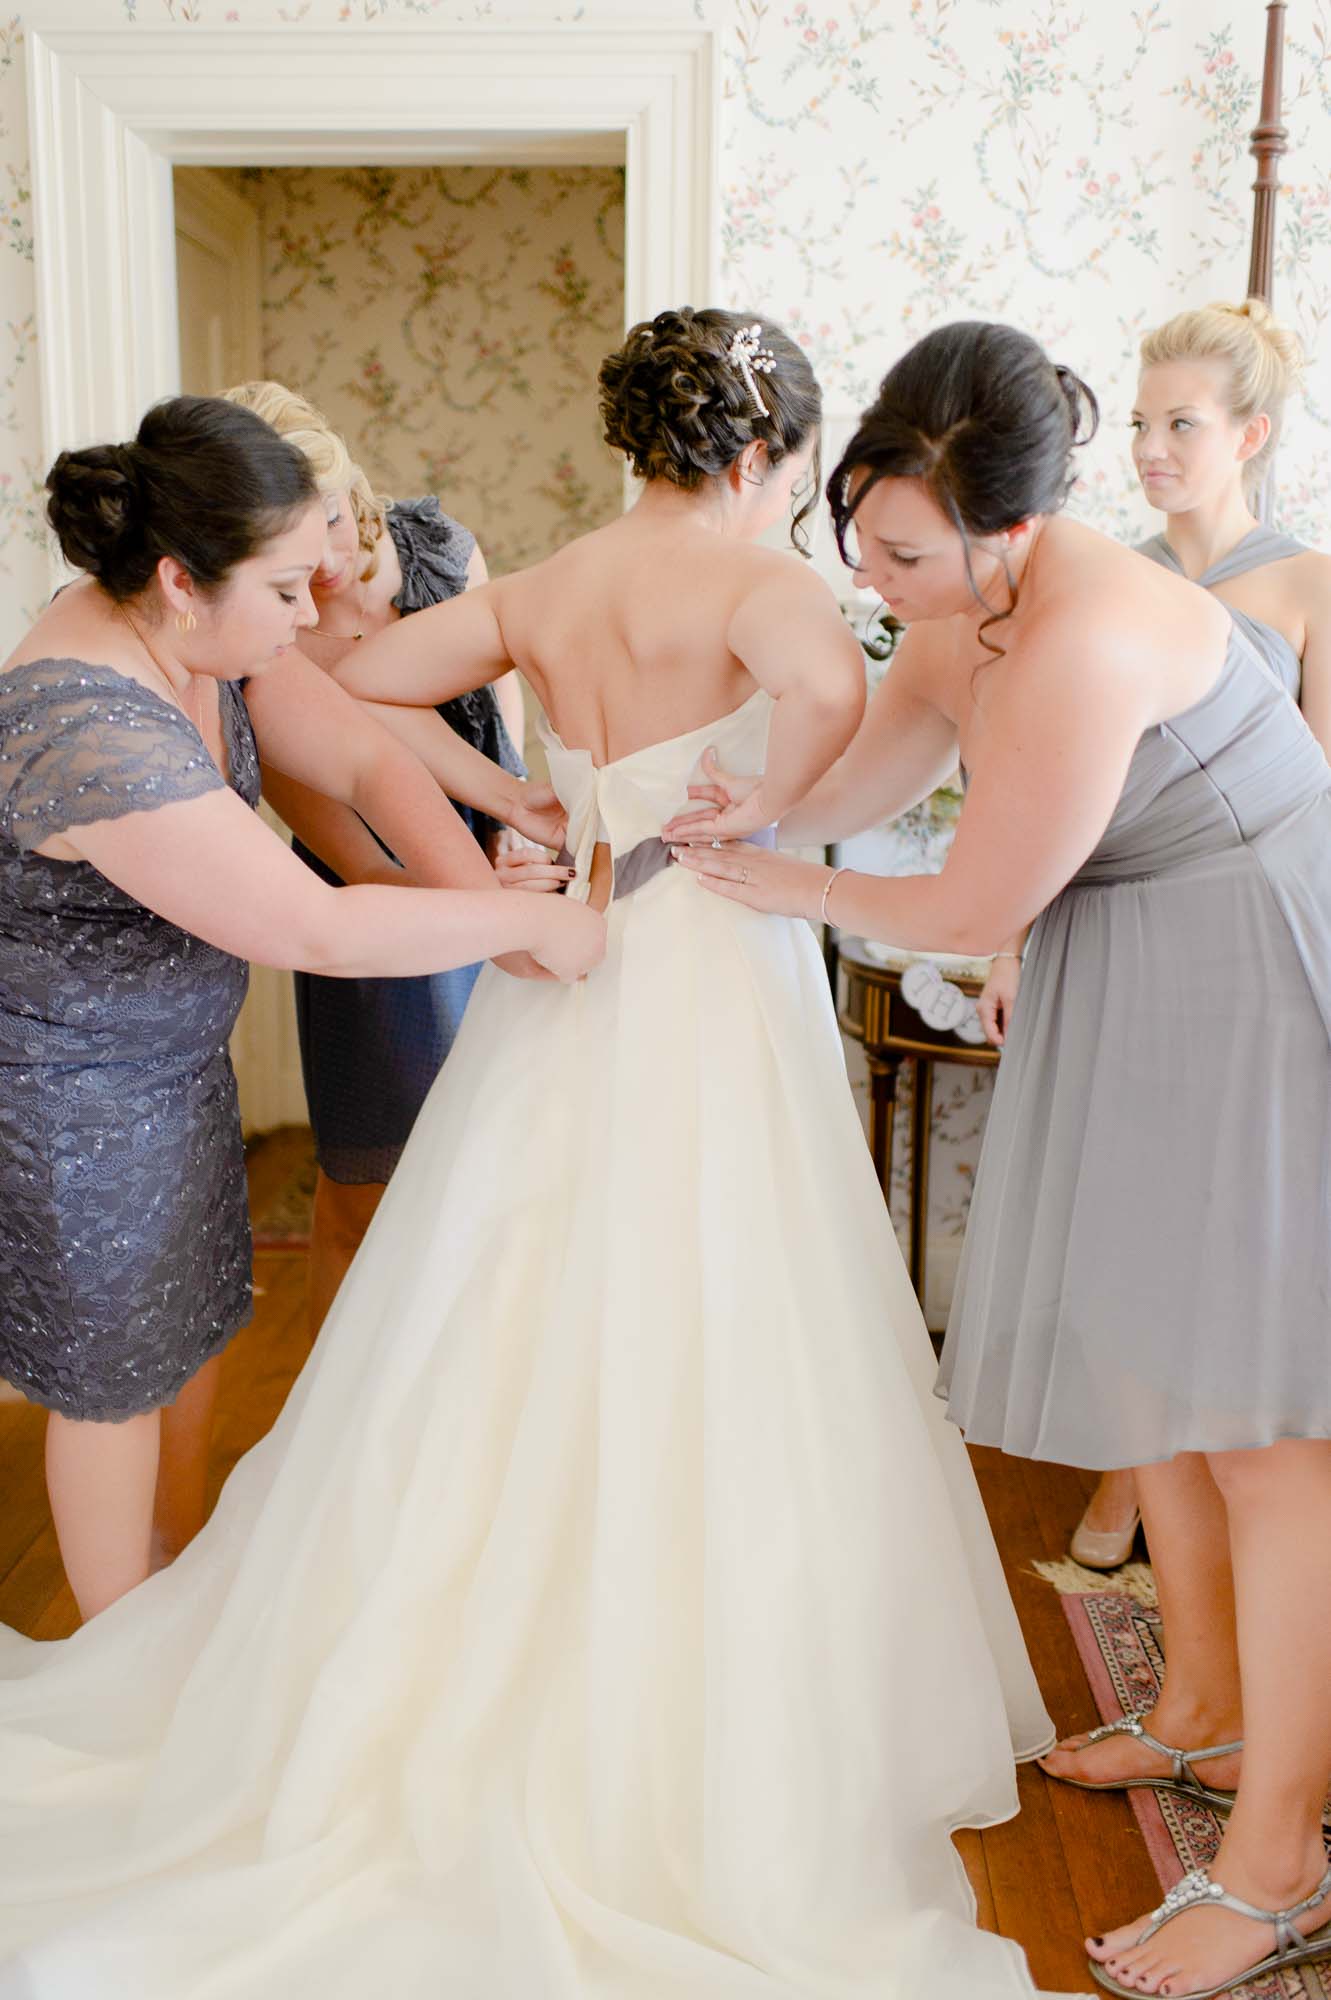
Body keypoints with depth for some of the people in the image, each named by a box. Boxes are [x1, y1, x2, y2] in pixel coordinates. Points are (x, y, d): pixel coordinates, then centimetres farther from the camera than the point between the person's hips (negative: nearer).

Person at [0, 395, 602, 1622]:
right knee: (117, 1376, 10)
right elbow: (316, 932, -36)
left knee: (194, 1333, 21)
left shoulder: (207, 632, -9)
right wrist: (527, 920, -26)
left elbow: (366, 758, -6)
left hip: (178, 1056, 8)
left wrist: (488, 901, -20)